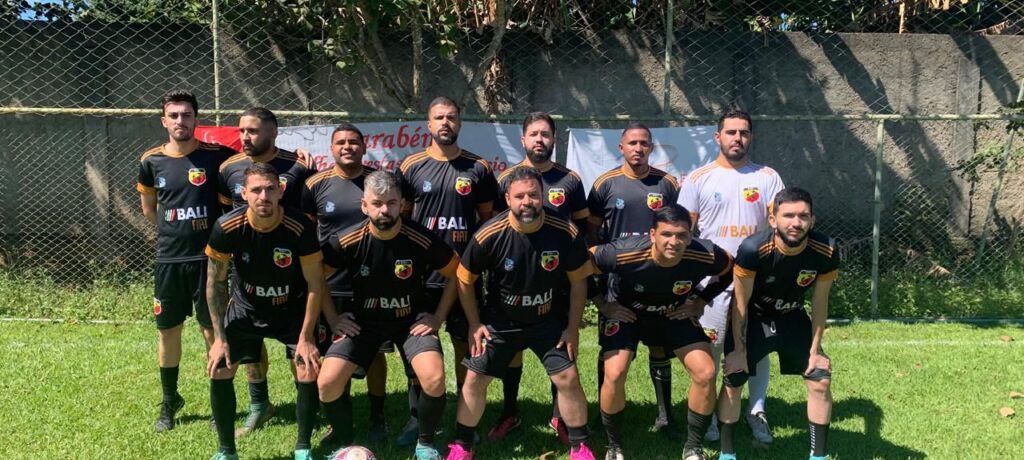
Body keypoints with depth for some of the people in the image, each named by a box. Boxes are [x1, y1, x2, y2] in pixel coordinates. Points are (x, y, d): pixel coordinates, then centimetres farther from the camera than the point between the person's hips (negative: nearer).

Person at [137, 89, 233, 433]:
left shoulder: (216, 155, -8)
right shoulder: (152, 161, 1)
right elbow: (149, 209, 16)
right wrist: (175, 230, 12)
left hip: (208, 256, -3)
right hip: (169, 258, 3)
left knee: (213, 330, 2)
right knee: (168, 329, 12)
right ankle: (169, 401, 29)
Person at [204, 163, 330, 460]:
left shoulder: (300, 228, -28)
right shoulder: (226, 228, -23)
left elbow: (315, 284, -16)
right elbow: (215, 282, -9)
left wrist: (306, 337, -16)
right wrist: (220, 337, -10)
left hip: (293, 309, -1)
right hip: (245, 308, 2)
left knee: (307, 374, -11)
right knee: (219, 372, -5)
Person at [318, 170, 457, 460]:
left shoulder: (422, 240, -19)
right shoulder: (347, 241, -16)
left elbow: (457, 274, -3)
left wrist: (438, 317, -5)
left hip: (412, 319, -1)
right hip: (362, 321, 2)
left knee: (434, 378, -25)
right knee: (327, 382, -16)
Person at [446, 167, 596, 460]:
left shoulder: (566, 233, -21)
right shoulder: (489, 236, -22)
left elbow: (578, 281, -6)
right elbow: (465, 280, -6)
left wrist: (573, 328, -4)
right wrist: (475, 324, -4)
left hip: (550, 320, 0)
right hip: (499, 320, 0)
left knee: (568, 379, -3)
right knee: (474, 379, 0)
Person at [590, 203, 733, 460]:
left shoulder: (706, 255, -29)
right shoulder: (624, 253, -37)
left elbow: (730, 271, -4)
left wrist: (701, 302, -6)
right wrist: (603, 304, -15)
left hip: (676, 315, 2)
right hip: (627, 313, -2)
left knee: (706, 374, -10)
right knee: (614, 376, -19)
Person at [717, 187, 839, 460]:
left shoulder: (826, 251, -25)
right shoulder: (753, 249, -33)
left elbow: (819, 303, -9)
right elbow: (741, 303, -19)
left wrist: (815, 349, -5)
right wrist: (739, 350, -13)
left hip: (793, 318, 3)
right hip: (754, 317, -3)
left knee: (821, 381, -1)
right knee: (733, 381, -7)